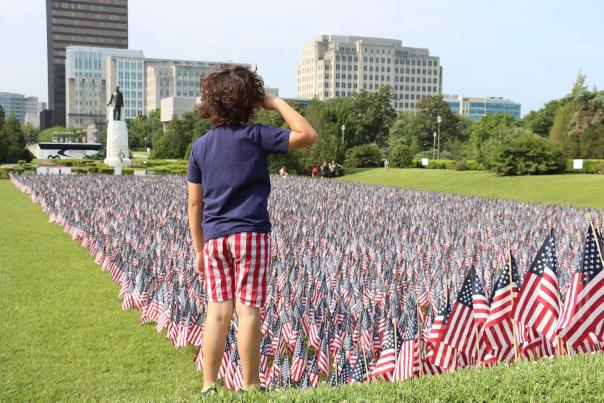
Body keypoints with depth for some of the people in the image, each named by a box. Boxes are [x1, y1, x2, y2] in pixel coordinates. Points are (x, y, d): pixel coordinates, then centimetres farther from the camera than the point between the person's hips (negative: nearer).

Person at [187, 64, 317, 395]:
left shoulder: (200, 146, 9)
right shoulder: (255, 136, -5)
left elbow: (195, 204, 10)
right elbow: (308, 135, -5)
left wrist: (198, 249, 16)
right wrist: (277, 103, 3)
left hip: (214, 237, 5)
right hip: (250, 233, -4)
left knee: (217, 312, 7)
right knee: (248, 310, -1)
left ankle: (209, 387, 11)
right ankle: (250, 387, 6)